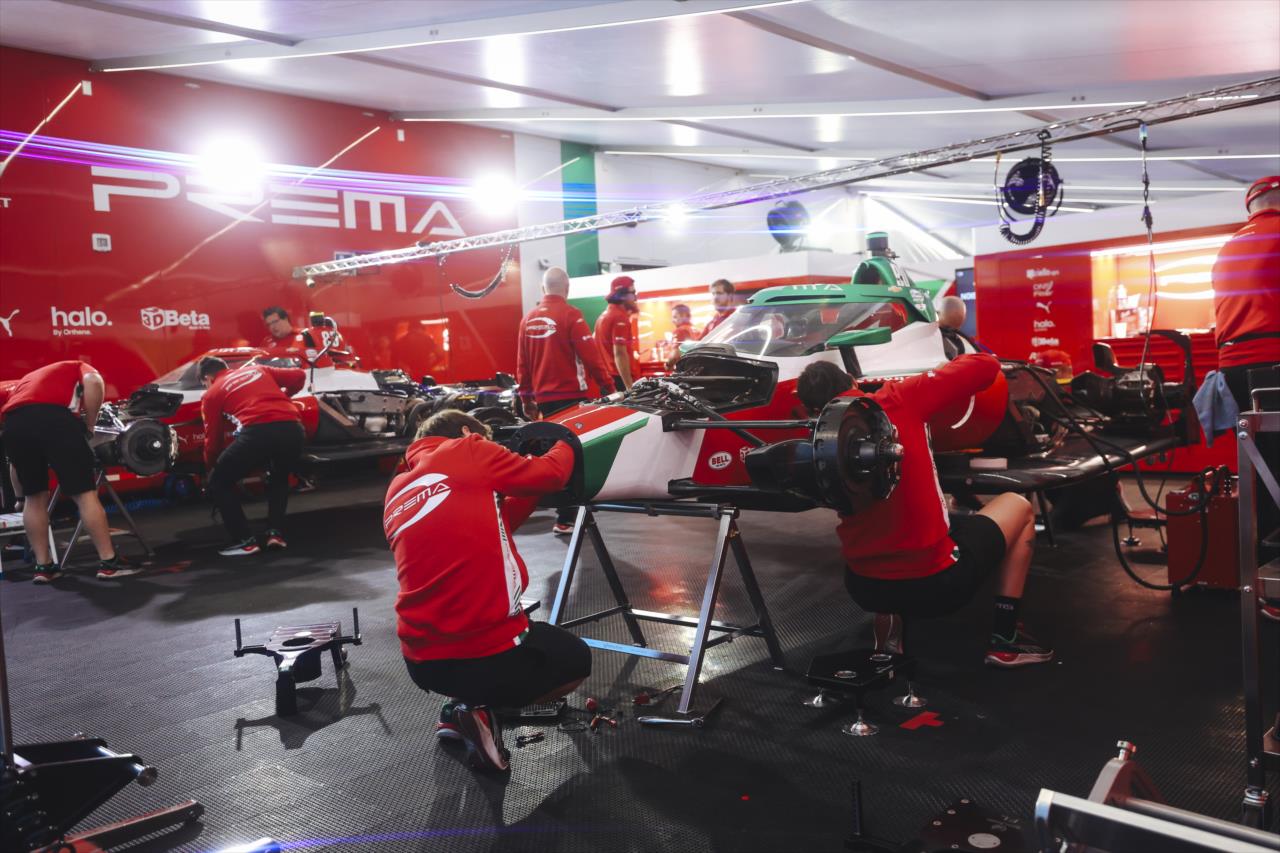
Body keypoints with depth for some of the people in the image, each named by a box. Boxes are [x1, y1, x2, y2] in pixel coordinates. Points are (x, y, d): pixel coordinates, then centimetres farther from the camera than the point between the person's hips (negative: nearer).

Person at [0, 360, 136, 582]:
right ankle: (108, 562, 4)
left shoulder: (25, 381, 42)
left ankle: (43, 566, 22)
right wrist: (89, 426, 10)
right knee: (85, 494, 3)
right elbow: (93, 382, 1)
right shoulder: (79, 368, 29)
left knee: (34, 498, 20)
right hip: (54, 416, -4)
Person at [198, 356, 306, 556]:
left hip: (257, 432, -4)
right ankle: (276, 533, 17)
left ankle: (245, 541, 9)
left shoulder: (212, 394, 21)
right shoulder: (257, 369, 29)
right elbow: (299, 375, 25)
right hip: (292, 429, 4)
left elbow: (213, 439, 24)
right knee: (279, 478, 34)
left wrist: (209, 469, 41)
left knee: (218, 483, 17)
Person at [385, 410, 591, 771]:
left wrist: (526, 493, 20)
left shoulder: (397, 493, 16)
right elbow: (551, 474, 5)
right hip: (490, 655, -7)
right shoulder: (466, 450, -2)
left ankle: (458, 705, 14)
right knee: (575, 660, 23)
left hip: (422, 662, 7)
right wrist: (563, 446, 25)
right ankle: (483, 711, 1)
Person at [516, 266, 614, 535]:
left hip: (544, 397, 6)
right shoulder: (570, 315, -11)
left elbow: (522, 363, 11)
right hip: (571, 395, -6)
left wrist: (527, 397, 20)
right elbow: (591, 355, -14)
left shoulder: (528, 319, 7)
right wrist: (609, 387, -7)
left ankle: (564, 507, 29)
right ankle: (565, 520, -6)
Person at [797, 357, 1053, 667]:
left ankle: (887, 626, 24)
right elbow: (986, 365, -6)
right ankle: (1005, 640, 19)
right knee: (1018, 506, 21)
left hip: (864, 590, 5)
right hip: (937, 584, -5)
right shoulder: (897, 400, -12)